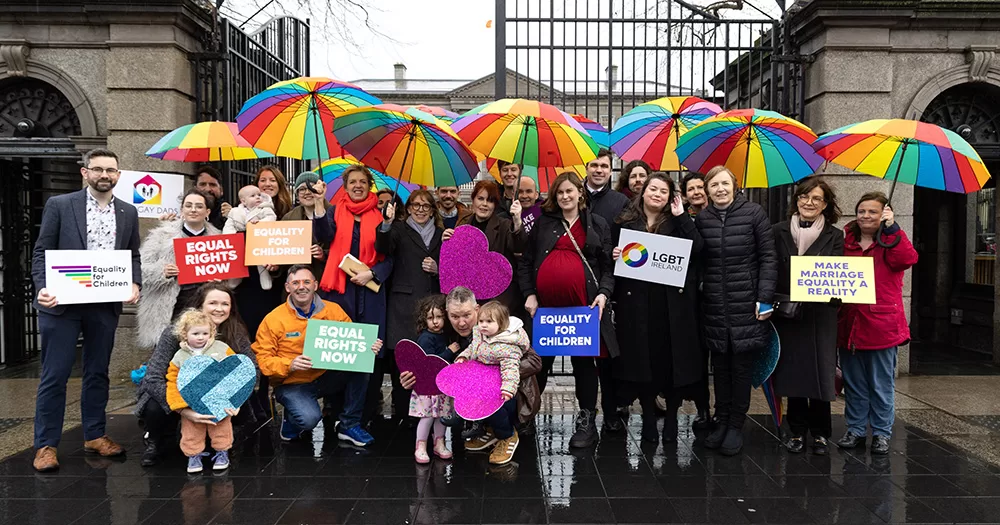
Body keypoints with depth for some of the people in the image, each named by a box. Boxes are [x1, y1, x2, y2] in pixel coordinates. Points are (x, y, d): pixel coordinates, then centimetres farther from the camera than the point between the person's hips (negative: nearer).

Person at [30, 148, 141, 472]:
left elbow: (133, 256, 12)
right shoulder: (59, 205, -1)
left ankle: (95, 435, 25)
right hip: (62, 303, -3)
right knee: (54, 375, 3)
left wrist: (135, 284, -6)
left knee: (98, 372, 13)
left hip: (106, 304, 3)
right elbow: (42, 252, -1)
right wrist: (43, 287, -16)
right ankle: (46, 445, 13)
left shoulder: (128, 213, 9)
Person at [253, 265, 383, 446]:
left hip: (326, 377, 4)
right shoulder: (273, 319, -7)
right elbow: (264, 359, -6)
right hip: (291, 384, -4)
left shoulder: (333, 310, -1)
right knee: (309, 418, -32)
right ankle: (291, 419, 9)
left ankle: (349, 425, -7)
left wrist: (368, 347, -20)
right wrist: (290, 365, -25)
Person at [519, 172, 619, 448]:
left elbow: (609, 264, 6)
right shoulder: (543, 223, 14)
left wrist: (603, 293, -10)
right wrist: (529, 294, 0)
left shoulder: (597, 224, 11)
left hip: (583, 302, -1)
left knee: (583, 359, 2)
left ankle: (587, 421, 15)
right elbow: (525, 262, 11)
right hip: (546, 303, 2)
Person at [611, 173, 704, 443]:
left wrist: (681, 215, -9)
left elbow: (697, 249, -9)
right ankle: (648, 416, 19)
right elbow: (614, 254, 12)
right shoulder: (625, 223, 8)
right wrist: (613, 256, -10)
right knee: (641, 358, 4)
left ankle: (671, 416, 20)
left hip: (673, 301, 0)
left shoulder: (678, 222, 7)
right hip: (637, 301, 0)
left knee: (673, 357, 4)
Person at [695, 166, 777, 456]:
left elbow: (768, 257, -4)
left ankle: (736, 426, 17)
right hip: (714, 306, 2)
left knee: (741, 366, 5)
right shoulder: (701, 219, 6)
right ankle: (721, 421, 23)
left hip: (745, 304, -2)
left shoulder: (753, 213, -2)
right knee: (720, 366, 10)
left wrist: (765, 298, -9)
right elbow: (694, 259, 9)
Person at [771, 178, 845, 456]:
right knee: (792, 371, 5)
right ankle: (797, 431, 17)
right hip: (786, 312, 1)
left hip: (820, 314, -1)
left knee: (819, 372, 1)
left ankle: (820, 433, 16)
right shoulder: (779, 231, 6)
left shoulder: (834, 236, 5)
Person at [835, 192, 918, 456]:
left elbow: (907, 259, -20)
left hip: (881, 324, -3)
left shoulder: (890, 242, 0)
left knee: (881, 383, 7)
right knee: (853, 382, 12)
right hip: (849, 323, 3)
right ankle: (856, 429, 24)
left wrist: (892, 228, -19)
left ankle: (881, 432, 19)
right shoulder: (846, 241, 8)